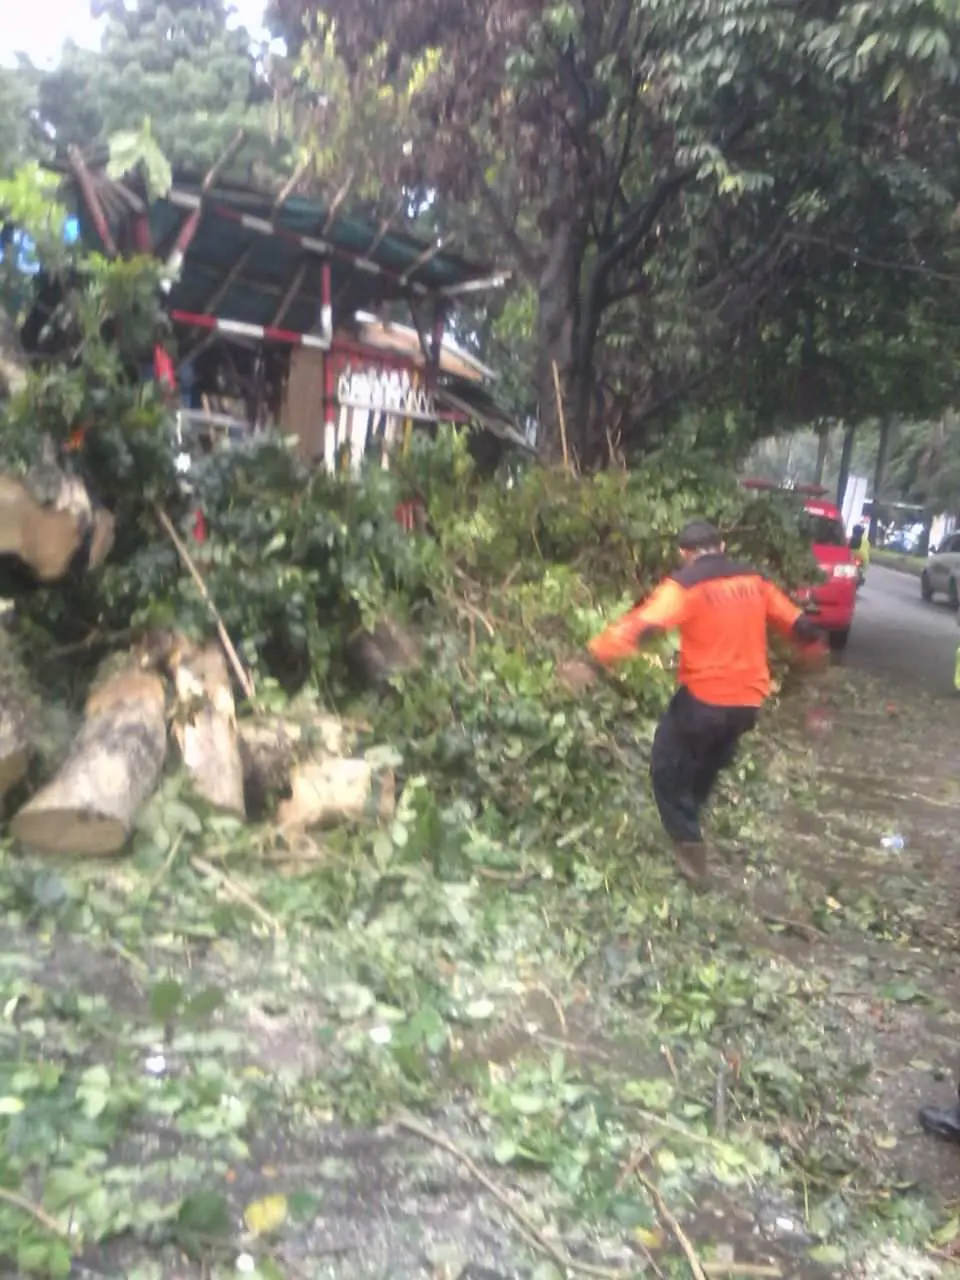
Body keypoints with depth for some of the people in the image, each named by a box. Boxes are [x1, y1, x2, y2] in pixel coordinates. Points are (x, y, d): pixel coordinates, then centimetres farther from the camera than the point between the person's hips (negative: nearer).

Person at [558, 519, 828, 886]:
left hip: (705, 698, -6)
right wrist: (815, 646, 41)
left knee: (668, 768, 11)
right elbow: (794, 619, 21)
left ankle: (688, 843, 10)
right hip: (749, 699, 7)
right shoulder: (753, 580, 7)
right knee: (708, 764, 27)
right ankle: (689, 824, 41)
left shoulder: (686, 584, -13)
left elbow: (640, 624, -27)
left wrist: (593, 660, -33)